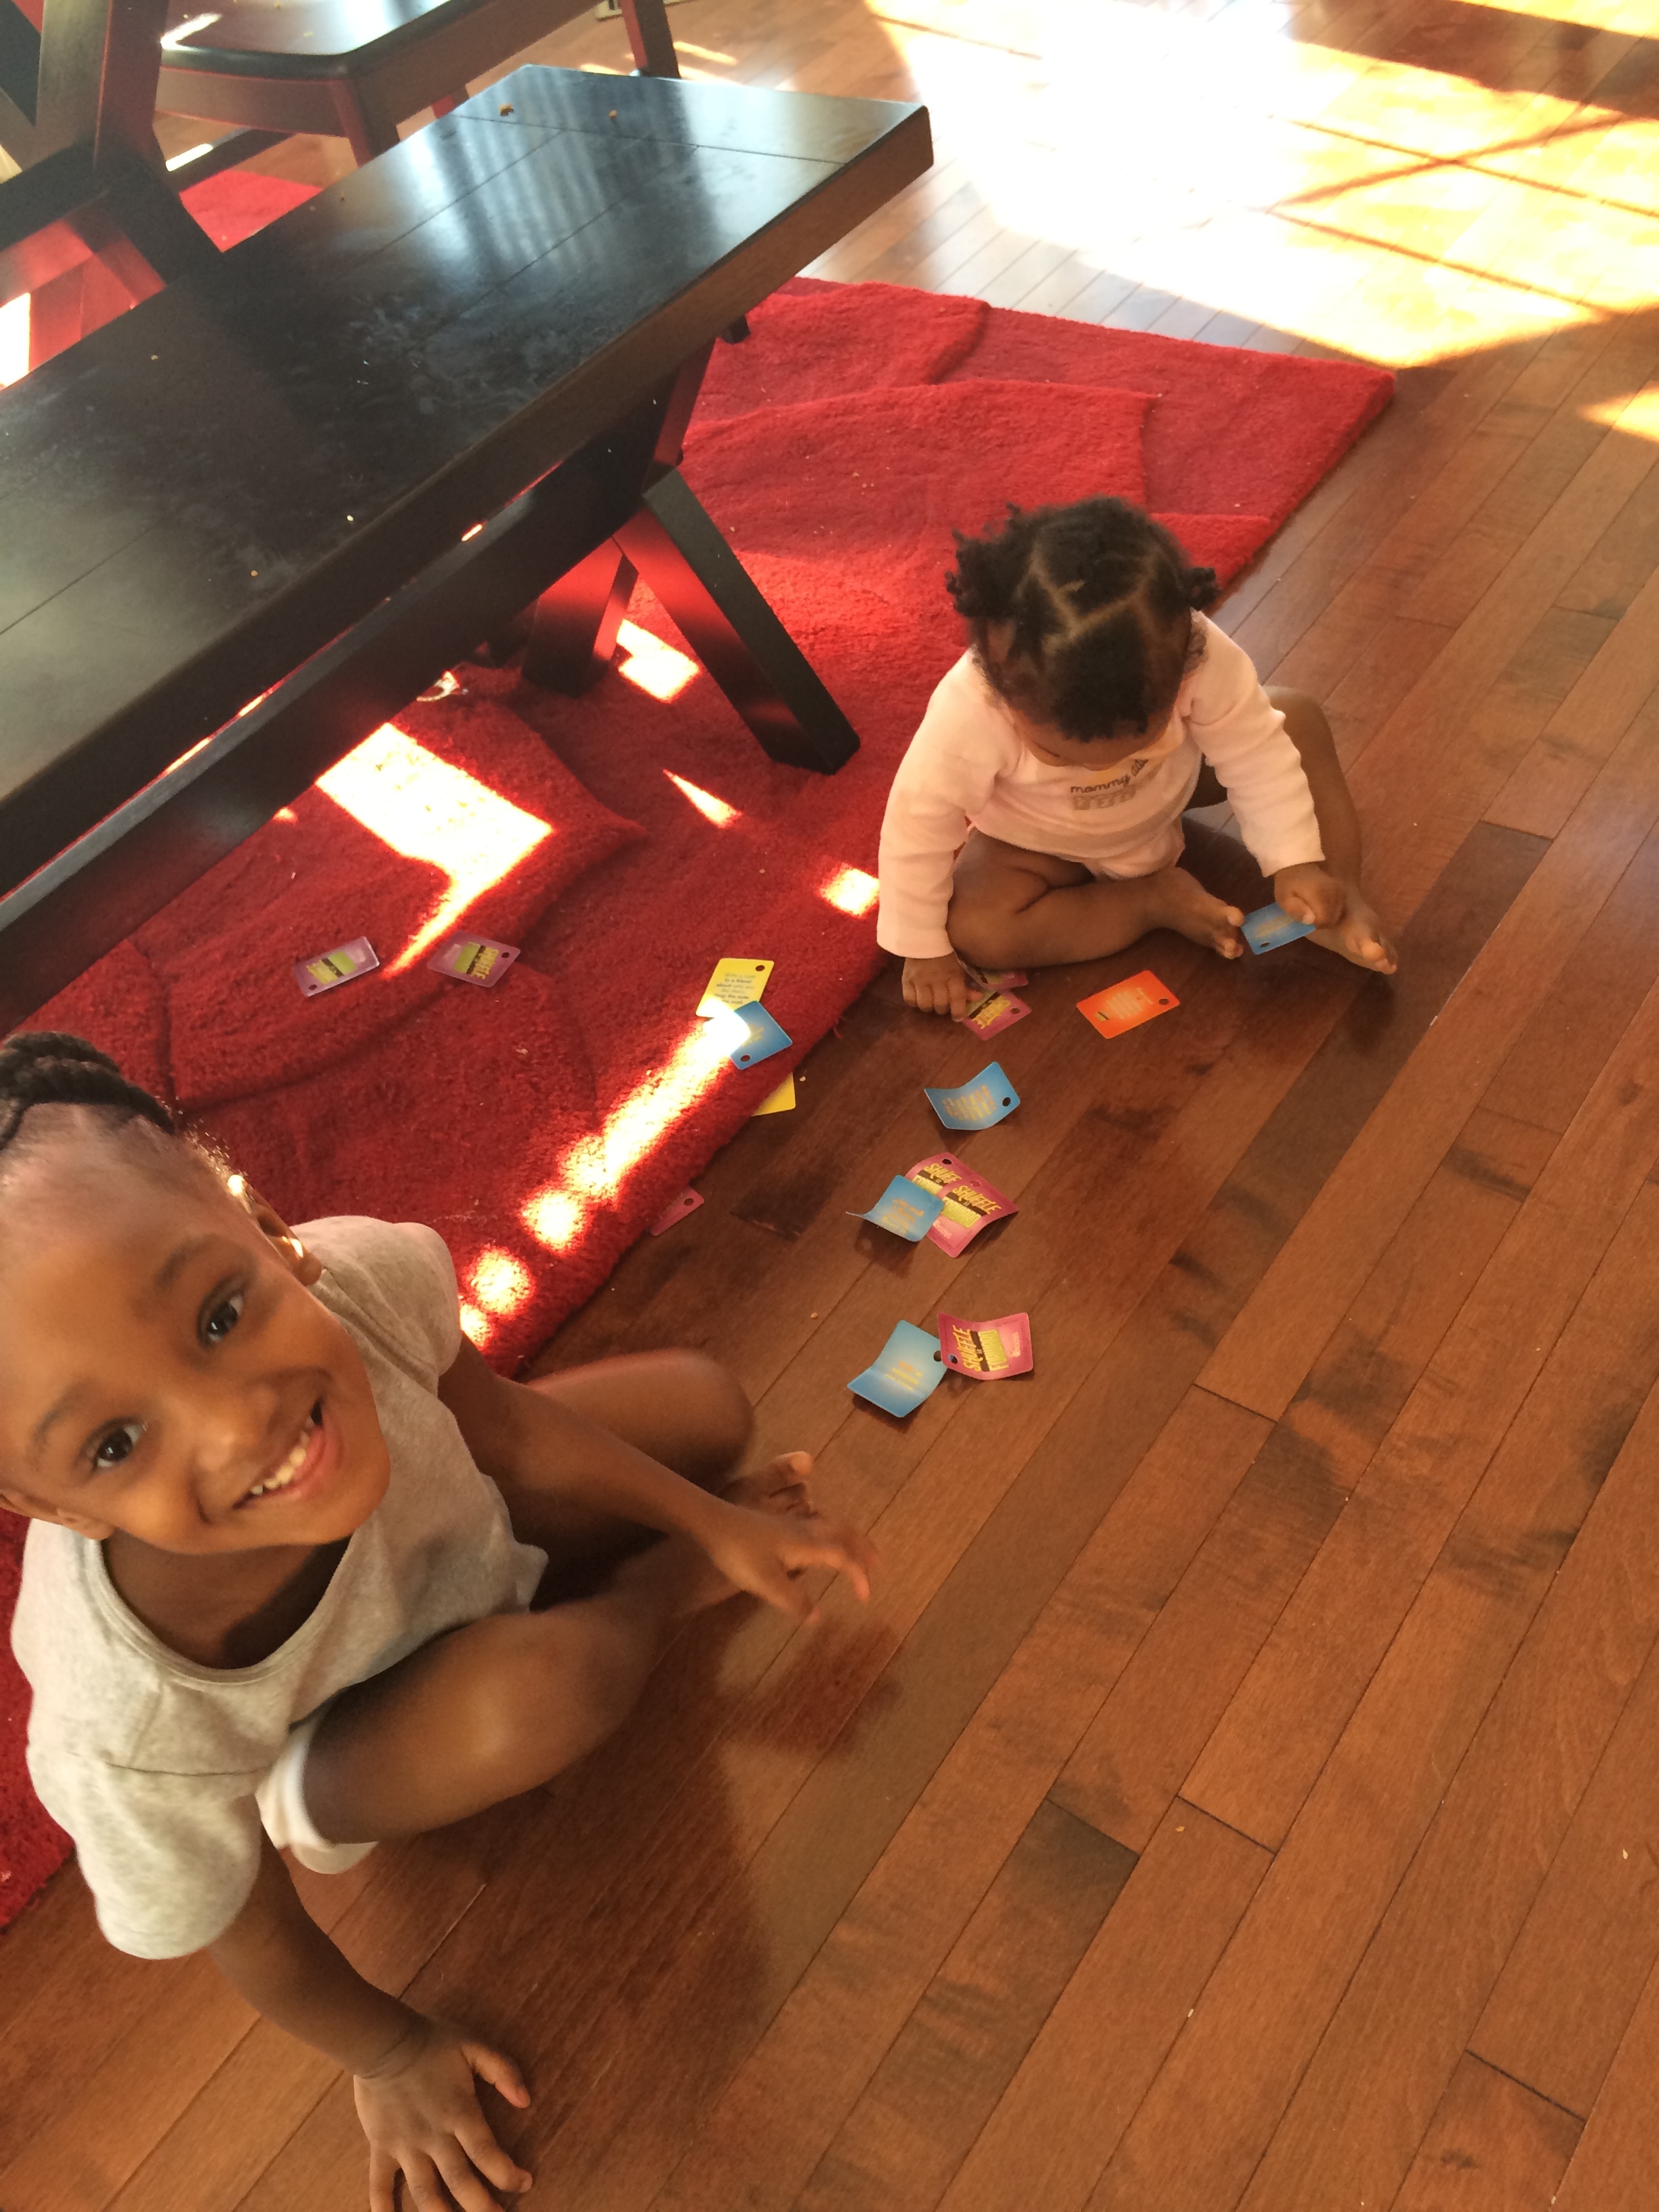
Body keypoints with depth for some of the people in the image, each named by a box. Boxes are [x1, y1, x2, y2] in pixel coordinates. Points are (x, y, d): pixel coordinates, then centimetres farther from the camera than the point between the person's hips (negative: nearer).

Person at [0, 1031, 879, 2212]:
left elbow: (499, 1415, -14)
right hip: (335, 1747, -3)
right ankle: (661, 1590, 1)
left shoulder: (366, 1277, -38)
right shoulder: (126, 1743, -42)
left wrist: (708, 1513, -4)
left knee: (707, 1404, -1)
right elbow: (256, 1946, -20)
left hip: (459, 1524, 4)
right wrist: (389, 2053, -2)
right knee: (554, 1682, -31)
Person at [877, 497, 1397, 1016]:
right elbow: (916, 827, -29)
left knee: (1297, 718, -12)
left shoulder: (1201, 658, -36)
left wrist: (1294, 862, -23)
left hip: (1168, 795, 2)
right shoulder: (967, 712, -42)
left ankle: (1342, 896, -4)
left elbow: (1256, 752, -20)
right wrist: (923, 949, -18)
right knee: (974, 931, -27)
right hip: (1040, 841, -2)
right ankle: (1156, 899, -12)